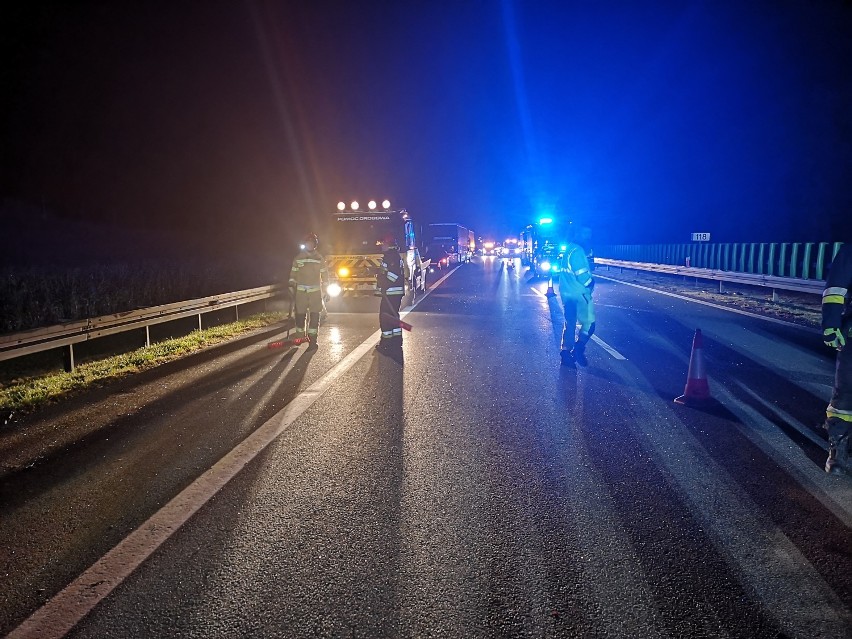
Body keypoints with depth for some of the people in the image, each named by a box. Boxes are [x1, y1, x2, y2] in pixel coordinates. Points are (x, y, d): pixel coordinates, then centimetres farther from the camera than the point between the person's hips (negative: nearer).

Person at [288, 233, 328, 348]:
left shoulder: (320, 259, 5)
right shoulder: (298, 258, 6)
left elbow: (324, 275, 8)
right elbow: (293, 274, 11)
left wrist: (325, 291, 5)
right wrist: (292, 287, 5)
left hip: (315, 291, -1)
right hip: (301, 291, 1)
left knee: (314, 316, -4)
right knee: (300, 315, 3)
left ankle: (313, 340, 0)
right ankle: (299, 337, 18)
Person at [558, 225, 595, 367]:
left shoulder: (568, 250, 13)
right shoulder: (577, 251, -17)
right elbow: (583, 275, -21)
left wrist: (589, 281, 11)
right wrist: (591, 283, -2)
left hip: (567, 293, 9)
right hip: (578, 294, -9)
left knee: (570, 323, 13)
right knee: (589, 322, 1)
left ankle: (566, 352, 15)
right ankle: (578, 349, -3)